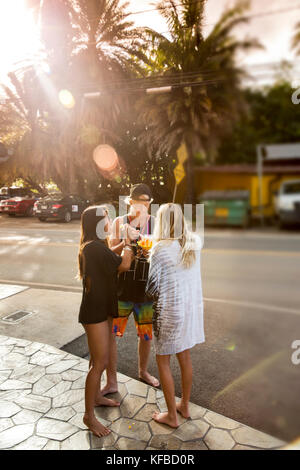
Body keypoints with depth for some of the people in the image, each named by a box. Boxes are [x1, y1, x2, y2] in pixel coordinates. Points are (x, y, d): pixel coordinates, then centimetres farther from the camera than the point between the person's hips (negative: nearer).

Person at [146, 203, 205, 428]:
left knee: (163, 361, 12)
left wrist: (149, 293, 9)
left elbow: (152, 287, -14)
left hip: (170, 312, -6)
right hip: (192, 308, 6)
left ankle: (172, 416, 25)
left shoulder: (160, 249, -19)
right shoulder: (195, 243, -4)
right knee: (185, 358, 21)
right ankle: (185, 406, 39)